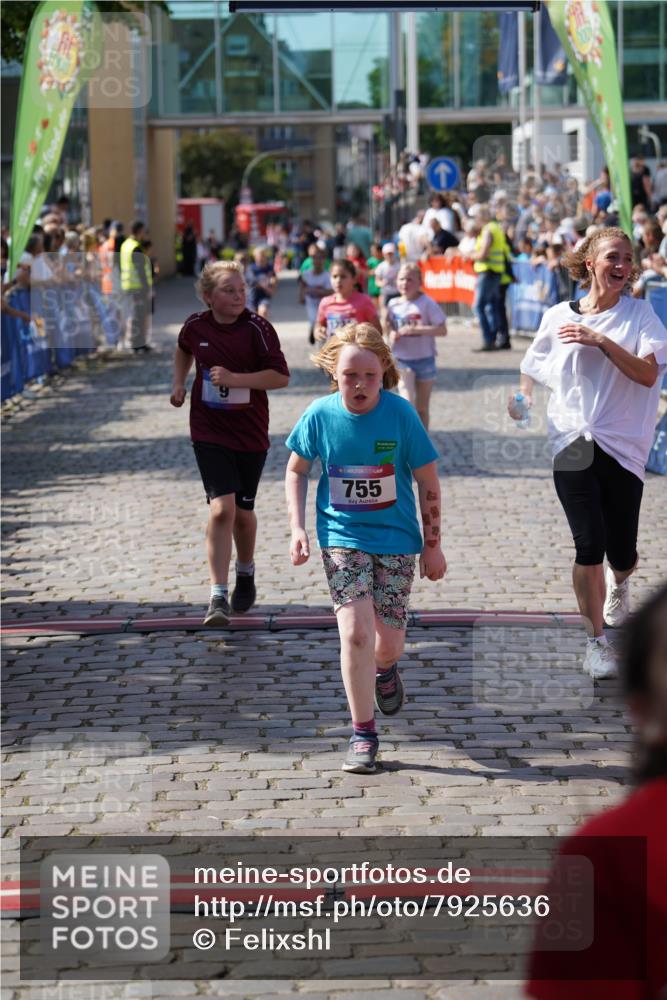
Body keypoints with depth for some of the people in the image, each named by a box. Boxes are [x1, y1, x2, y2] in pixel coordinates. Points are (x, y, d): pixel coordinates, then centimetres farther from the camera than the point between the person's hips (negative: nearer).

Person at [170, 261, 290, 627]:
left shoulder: (256, 328, -12)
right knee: (221, 508, -15)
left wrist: (234, 378, -22)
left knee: (242, 511, 12)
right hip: (209, 432, 0)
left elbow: (281, 376, -14)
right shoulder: (196, 326, -2)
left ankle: (246, 575, 42)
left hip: (250, 432, 0)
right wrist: (178, 383, 9)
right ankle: (218, 597, -15)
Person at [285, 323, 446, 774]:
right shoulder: (321, 415, -8)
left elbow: (428, 481, -3)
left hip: (396, 538, 0)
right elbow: (297, 469, 9)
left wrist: (432, 545, 0)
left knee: (389, 642, 4)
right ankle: (363, 734, -1)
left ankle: (385, 670, 43)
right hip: (342, 537, 0)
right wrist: (298, 528, 0)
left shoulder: (400, 413, -12)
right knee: (355, 631, -14)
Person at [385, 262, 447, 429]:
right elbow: (389, 328, 16)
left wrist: (415, 329, -23)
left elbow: (442, 330, -15)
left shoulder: (427, 303, -9)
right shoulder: (393, 304, 2)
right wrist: (392, 334, -8)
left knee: (422, 408, 10)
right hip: (402, 360, 1)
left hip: (424, 359, -1)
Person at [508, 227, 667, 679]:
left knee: (621, 552, 2)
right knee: (589, 543, -12)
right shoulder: (558, 317, 6)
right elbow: (533, 369, 20)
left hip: (623, 446, 0)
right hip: (571, 442, 0)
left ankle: (619, 582, 41)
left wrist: (601, 340, -20)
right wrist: (522, 397, 1)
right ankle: (597, 642, 1)